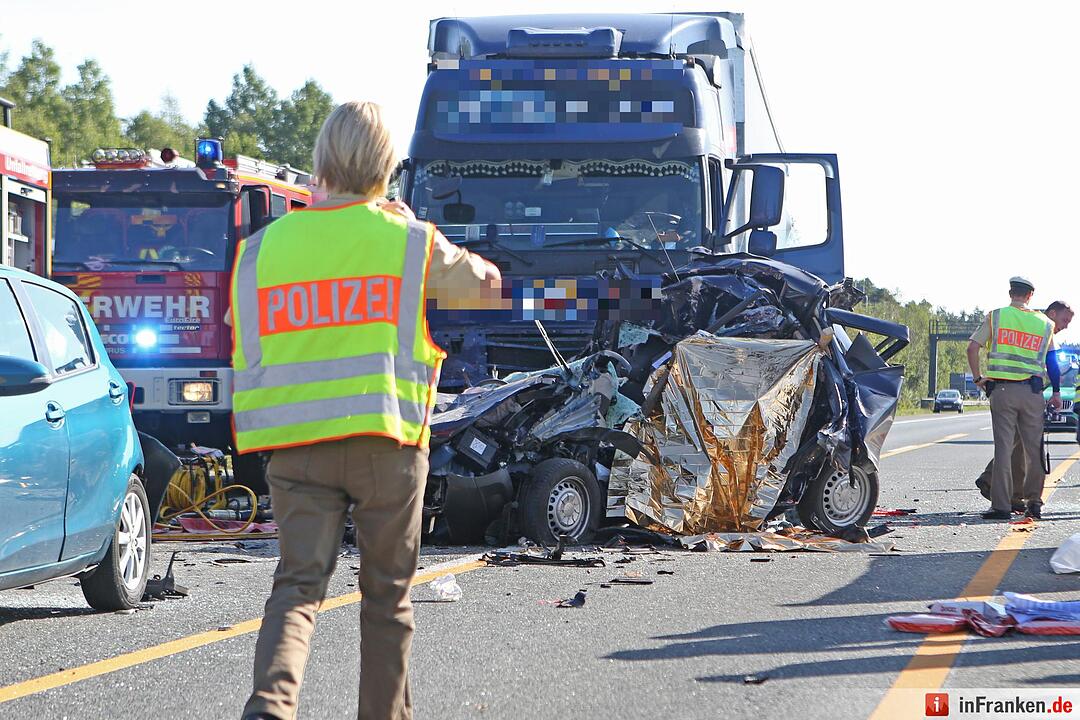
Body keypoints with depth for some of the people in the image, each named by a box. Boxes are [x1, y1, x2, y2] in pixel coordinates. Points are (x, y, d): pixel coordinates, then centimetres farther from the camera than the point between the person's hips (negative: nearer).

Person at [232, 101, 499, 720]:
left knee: (299, 584, -4)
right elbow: (484, 281, 21)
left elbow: (246, 354, 12)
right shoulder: (408, 241, 1)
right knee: (387, 594, 13)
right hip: (386, 438, -1)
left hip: (294, 447, 1)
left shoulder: (264, 246, 6)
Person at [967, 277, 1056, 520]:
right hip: (1033, 391, 1)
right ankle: (1034, 502, 15)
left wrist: (977, 378, 5)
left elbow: (972, 348, -5)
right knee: (1034, 448, 10)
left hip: (1003, 390, -1)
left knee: (1003, 447, -1)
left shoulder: (995, 317, 3)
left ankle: (1001, 505, -4)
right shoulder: (1044, 323, 9)